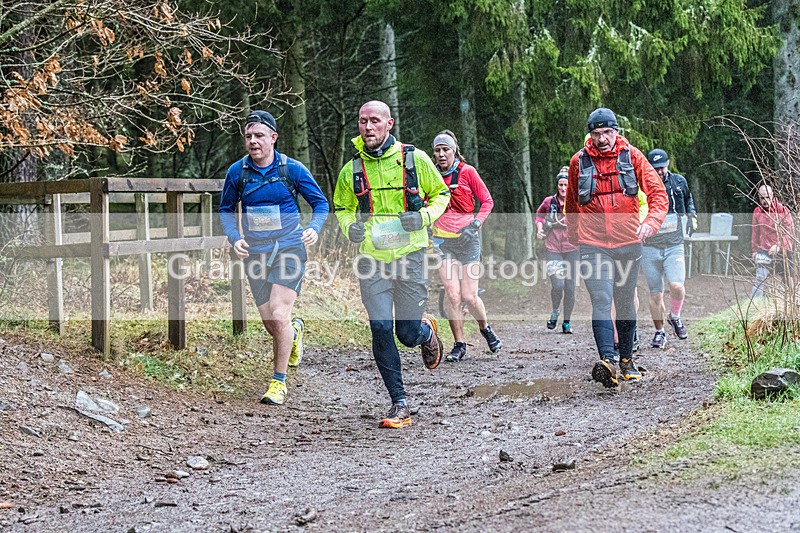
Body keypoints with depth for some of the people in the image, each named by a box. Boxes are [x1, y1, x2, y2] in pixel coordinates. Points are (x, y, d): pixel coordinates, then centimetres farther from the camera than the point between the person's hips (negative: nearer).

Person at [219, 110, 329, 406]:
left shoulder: (292, 169, -6)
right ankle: (295, 331, 43)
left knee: (278, 318, -15)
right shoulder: (237, 171, 0)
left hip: (289, 249, -3)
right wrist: (234, 238, -3)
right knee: (271, 325, 5)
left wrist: (314, 228, -16)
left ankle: (279, 382, 1)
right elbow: (226, 209, 14)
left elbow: (321, 203, 3)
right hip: (255, 253, 3)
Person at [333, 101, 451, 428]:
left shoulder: (415, 159, -1)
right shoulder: (351, 170, 5)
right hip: (371, 258, 2)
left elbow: (441, 194, 11)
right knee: (381, 330, -7)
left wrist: (425, 216, -9)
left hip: (409, 254, -2)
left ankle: (426, 330, 40)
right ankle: (399, 405, 2)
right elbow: (342, 208, 20)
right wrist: (350, 227, -3)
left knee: (408, 334, 0)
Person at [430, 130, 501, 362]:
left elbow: (487, 201, 1)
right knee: (452, 295, -9)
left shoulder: (467, 172, -4)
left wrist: (475, 224, -11)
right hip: (442, 241, 2)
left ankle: (485, 328, 26)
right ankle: (459, 345, 4)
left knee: (469, 296, -4)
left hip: (467, 239, -2)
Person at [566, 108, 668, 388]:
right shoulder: (579, 161, 1)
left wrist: (651, 221, -22)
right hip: (593, 245, -1)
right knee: (601, 302, -17)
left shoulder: (632, 156, 0)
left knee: (625, 303, 12)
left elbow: (658, 192, -4)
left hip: (628, 243, 1)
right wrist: (572, 234, 25)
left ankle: (627, 360, 28)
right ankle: (606, 362, -29)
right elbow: (571, 203, 17)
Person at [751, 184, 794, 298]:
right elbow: (755, 232, 15)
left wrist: (779, 245, -19)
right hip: (764, 251, 2)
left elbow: (790, 232, -8)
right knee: (759, 279, -10)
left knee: (788, 280, 5)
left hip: (782, 251, -2)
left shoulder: (782, 210, -7)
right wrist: (754, 249, 12)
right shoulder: (757, 211, 4)